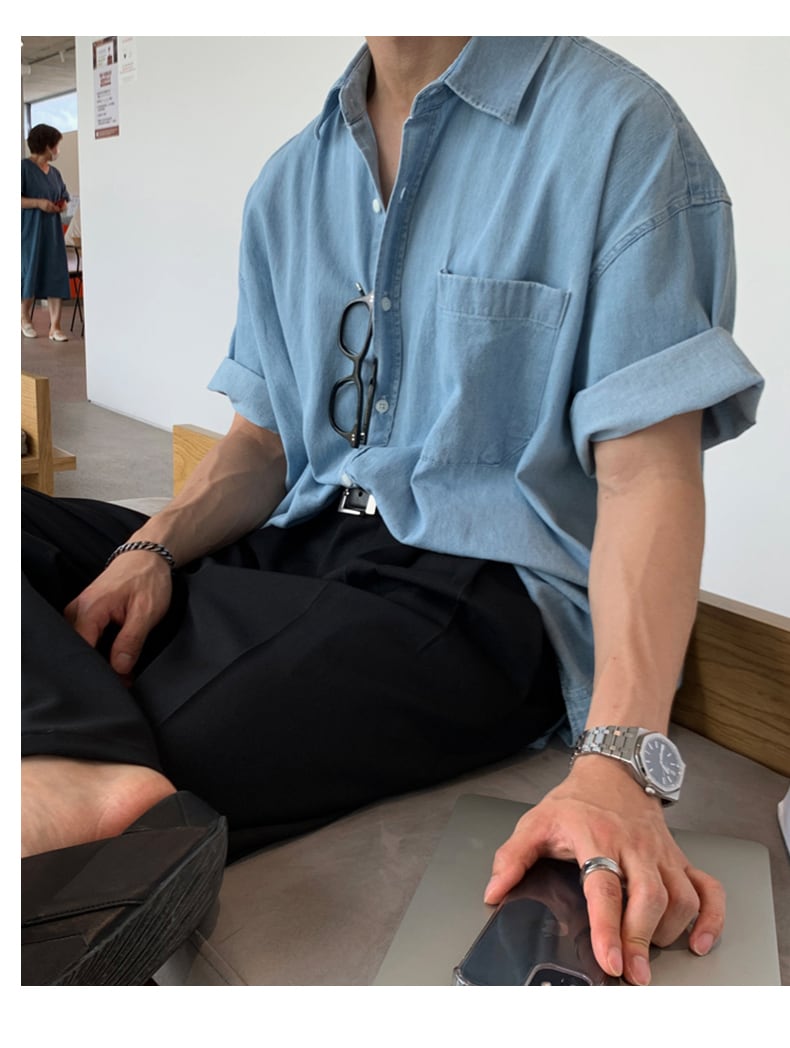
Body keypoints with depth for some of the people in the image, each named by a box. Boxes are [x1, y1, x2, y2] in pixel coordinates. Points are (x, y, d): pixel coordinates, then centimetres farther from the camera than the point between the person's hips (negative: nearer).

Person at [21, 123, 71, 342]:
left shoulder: (55, 172, 13)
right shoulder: (24, 167, -8)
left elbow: (64, 197, 23)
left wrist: (62, 206, 2)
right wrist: (39, 203, -20)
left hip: (52, 231, 6)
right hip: (30, 231, -6)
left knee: (57, 277, -3)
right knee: (30, 273, 4)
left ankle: (55, 328, -3)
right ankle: (26, 319, 25)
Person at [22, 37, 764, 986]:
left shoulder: (619, 129, -5)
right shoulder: (289, 180, 16)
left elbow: (648, 472, -13)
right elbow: (262, 441, 16)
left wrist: (619, 763, -25)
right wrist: (150, 551, -5)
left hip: (485, 587, -7)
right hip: (298, 551, 8)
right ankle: (82, 774, -34)